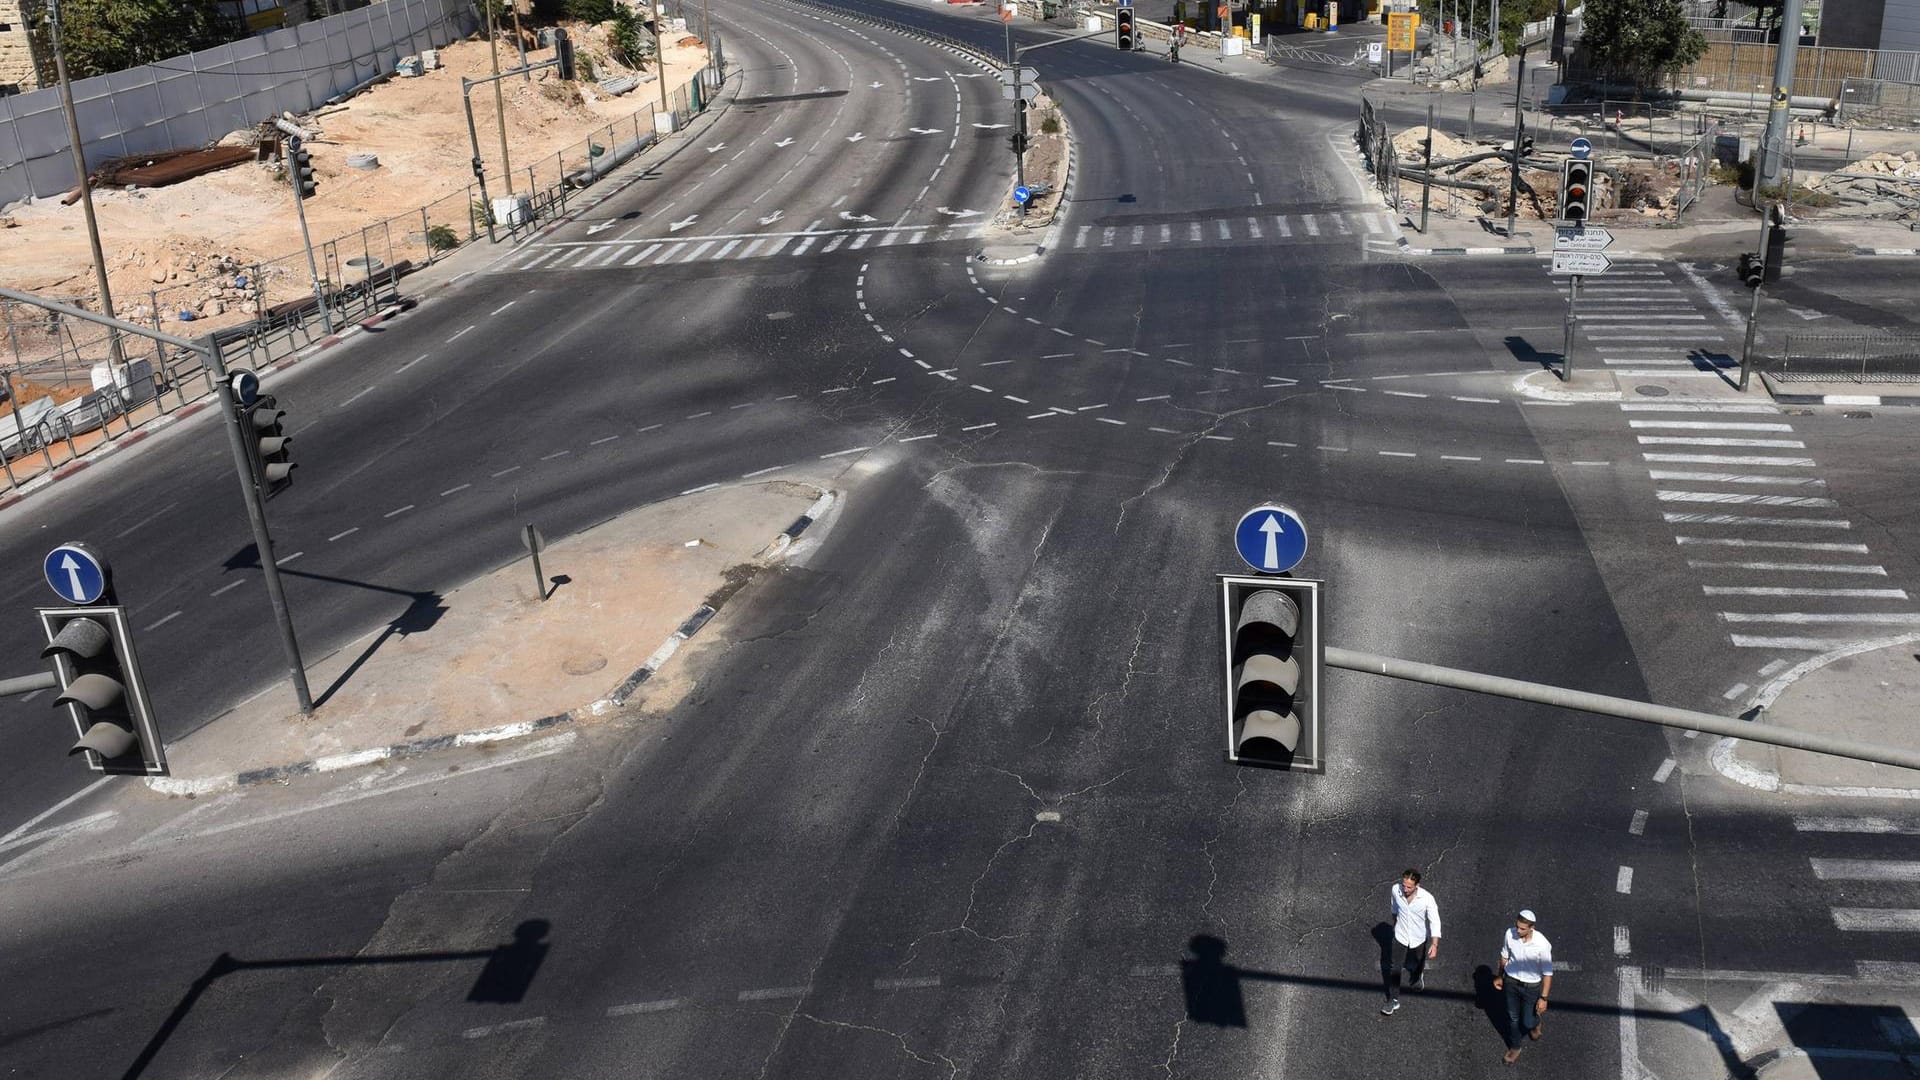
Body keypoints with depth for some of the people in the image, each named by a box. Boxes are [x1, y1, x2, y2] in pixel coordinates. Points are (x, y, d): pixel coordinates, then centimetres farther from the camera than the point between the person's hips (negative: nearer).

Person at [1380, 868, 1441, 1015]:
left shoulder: (1427, 898, -32)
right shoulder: (1395, 890, -23)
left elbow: (1435, 921, -24)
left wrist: (1435, 944, -33)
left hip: (1419, 938, -1)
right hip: (1400, 936, 1)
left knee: (1417, 965, 25)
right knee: (1394, 968, 6)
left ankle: (1417, 977, 61)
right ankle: (1394, 1000, 23)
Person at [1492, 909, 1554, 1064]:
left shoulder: (1542, 944, -30)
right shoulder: (1510, 934, -20)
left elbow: (1547, 972, -17)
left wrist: (1543, 998, -14)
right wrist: (1499, 976, 13)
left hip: (1531, 987, -3)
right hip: (1511, 982, 3)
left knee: (1528, 1022, 11)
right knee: (1512, 1017, 18)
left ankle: (1535, 1024, 49)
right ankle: (1514, 1048, 43)